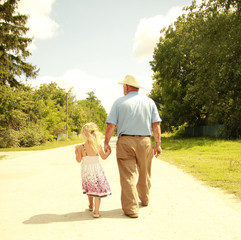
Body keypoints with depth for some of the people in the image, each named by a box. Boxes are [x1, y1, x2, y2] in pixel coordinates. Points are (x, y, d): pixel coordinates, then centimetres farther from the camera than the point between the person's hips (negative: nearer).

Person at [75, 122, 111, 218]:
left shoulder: (81, 147, -8)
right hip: (96, 169, -2)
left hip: (86, 170, 2)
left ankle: (91, 206, 42)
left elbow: (79, 160, -2)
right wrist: (108, 152, 23)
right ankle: (96, 211, -2)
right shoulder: (98, 145, -7)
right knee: (98, 189, 3)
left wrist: (76, 153, 16)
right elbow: (104, 157, 4)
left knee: (90, 188, 22)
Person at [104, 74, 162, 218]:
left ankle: (131, 209, 3)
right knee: (144, 174, 19)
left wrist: (106, 143, 6)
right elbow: (156, 125, 2)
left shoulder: (119, 102, 1)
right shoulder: (149, 101, 8)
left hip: (125, 142, -2)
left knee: (128, 176, 2)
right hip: (145, 142, 3)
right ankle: (145, 200, 38)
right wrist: (158, 144, 7)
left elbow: (110, 125, -4)